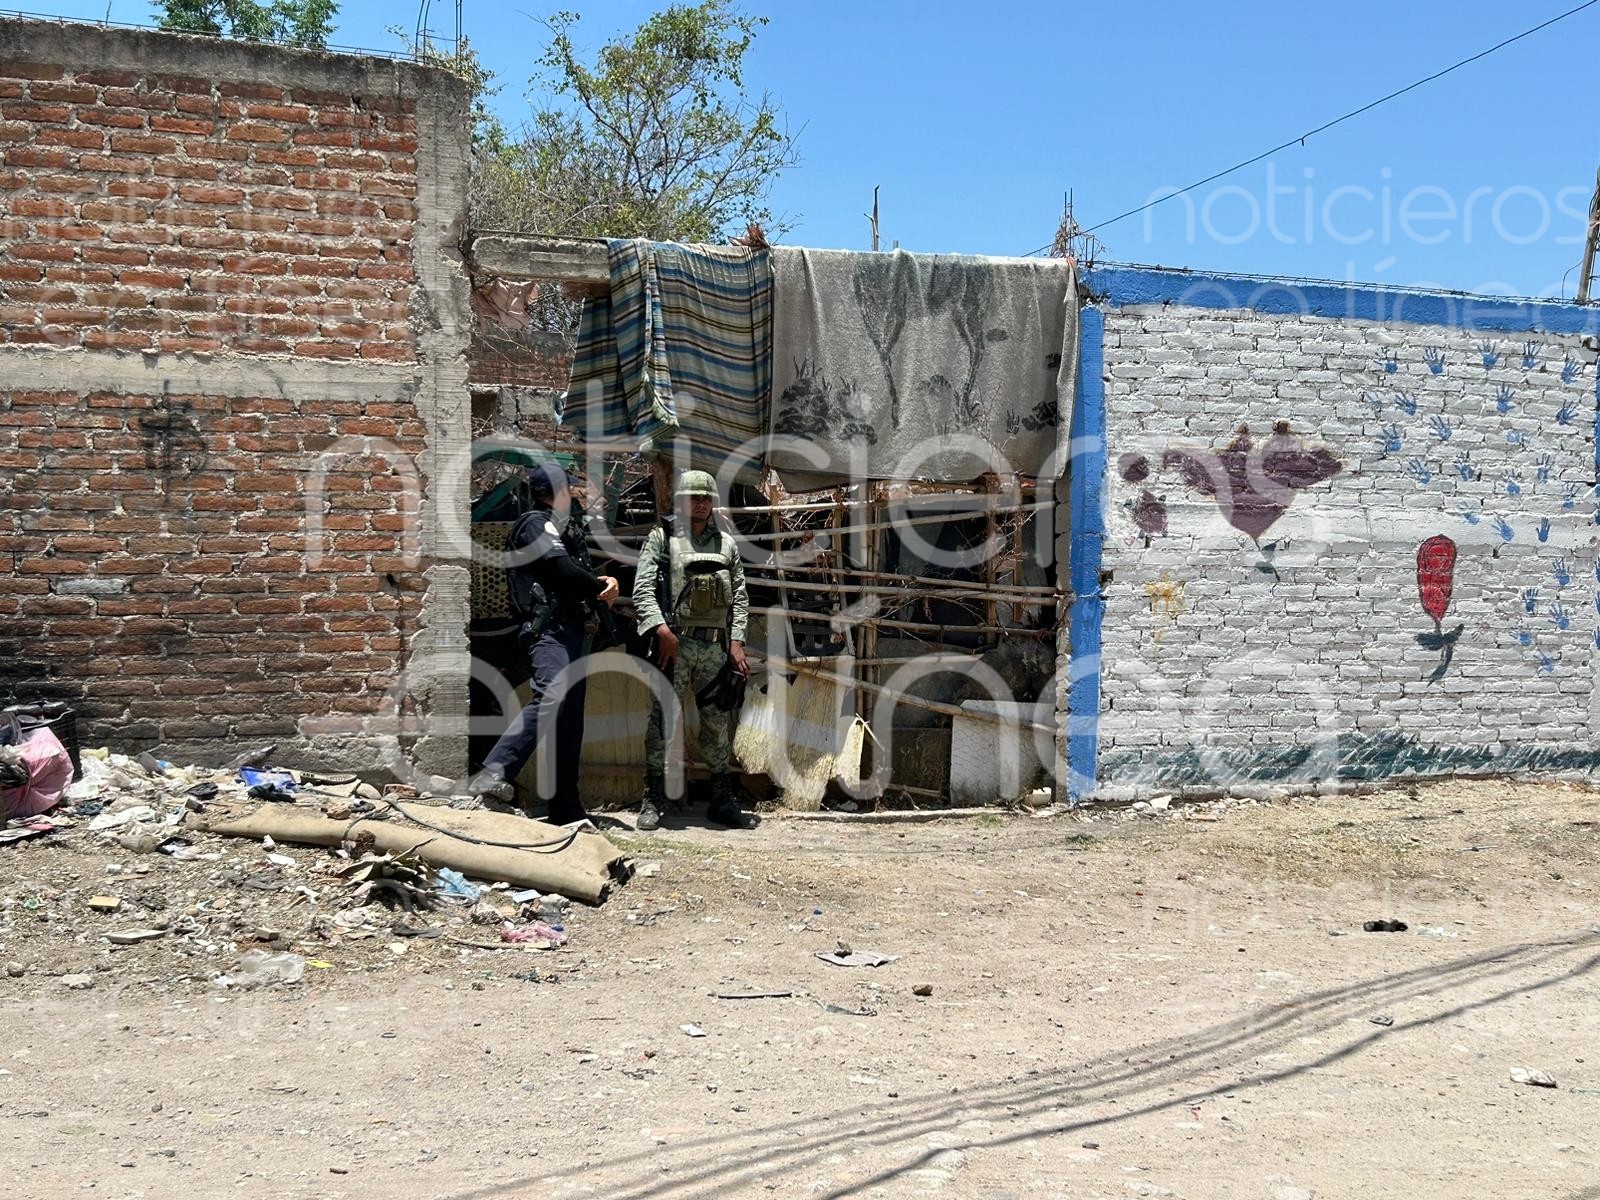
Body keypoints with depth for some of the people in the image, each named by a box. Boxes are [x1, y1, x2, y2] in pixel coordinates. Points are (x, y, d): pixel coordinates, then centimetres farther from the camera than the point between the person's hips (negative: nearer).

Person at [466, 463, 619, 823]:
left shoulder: (564, 526, 25)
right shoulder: (537, 523, -4)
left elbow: (582, 573, 20)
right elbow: (564, 570, -16)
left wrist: (602, 583, -2)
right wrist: (601, 589, -1)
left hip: (567, 629, 10)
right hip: (547, 627, -10)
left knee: (570, 717, 8)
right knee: (550, 698, -30)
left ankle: (566, 806, 11)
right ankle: (493, 775, -37)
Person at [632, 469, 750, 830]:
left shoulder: (726, 544, 16)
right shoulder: (661, 538, 5)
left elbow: (740, 596, 14)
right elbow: (642, 590, -3)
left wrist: (737, 641, 2)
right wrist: (662, 630, -15)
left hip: (716, 647, 4)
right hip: (675, 642, -4)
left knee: (718, 722, 7)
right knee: (663, 719, -7)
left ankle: (722, 800, 15)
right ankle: (653, 800, -2)